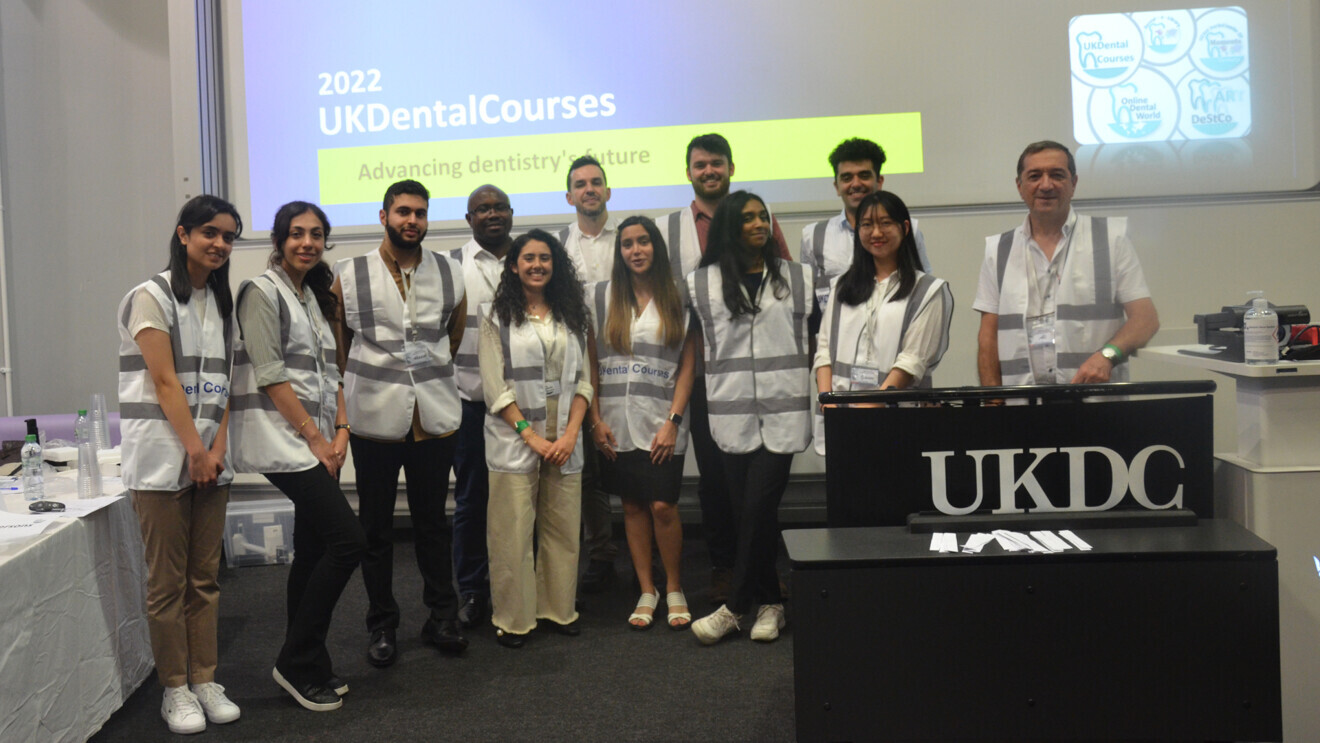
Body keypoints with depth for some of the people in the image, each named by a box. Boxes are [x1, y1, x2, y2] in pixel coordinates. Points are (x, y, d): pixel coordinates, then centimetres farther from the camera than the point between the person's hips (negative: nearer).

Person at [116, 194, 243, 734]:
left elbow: (224, 386, 10)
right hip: (162, 457, -6)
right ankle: (175, 689, 10)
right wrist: (195, 451, -12)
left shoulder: (222, 303, 15)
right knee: (168, 582, 0)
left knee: (205, 578, 9)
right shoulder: (152, 297, -4)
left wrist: (218, 448, -2)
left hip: (211, 457, 6)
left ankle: (205, 680, 18)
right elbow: (165, 383, -10)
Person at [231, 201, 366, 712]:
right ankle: (297, 661, -1)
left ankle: (304, 669, 20)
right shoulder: (262, 292, -7)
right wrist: (314, 437, -14)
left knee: (313, 549, 10)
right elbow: (270, 375, -14)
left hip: (318, 442, 8)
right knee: (348, 539, -14)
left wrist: (339, 431, 3)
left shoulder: (317, 297, 17)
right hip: (283, 441, -8)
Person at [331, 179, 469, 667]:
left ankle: (442, 618, 23)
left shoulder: (449, 274, 4)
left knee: (433, 522, 11)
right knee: (375, 527, 8)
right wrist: (362, 386, 9)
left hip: (435, 418, 2)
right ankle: (382, 626, 20)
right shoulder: (348, 275, -2)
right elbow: (338, 344, 7)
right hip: (374, 419, -1)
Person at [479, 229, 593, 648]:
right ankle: (513, 619, 10)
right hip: (514, 441, -3)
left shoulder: (572, 317, 14)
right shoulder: (498, 318, 3)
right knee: (513, 533, -2)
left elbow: (582, 380, 9)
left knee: (562, 530, 6)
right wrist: (530, 435, -11)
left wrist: (571, 434, -5)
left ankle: (559, 609, 20)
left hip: (564, 441, 3)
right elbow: (494, 386, -4)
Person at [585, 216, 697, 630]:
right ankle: (646, 591, 17)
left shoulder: (678, 299, 4)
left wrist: (673, 421, -7)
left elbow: (688, 366, 2)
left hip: (661, 420, -1)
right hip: (616, 421, 2)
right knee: (632, 505, 5)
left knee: (663, 506, -7)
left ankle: (674, 589, 12)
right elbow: (589, 362, 6)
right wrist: (595, 419, -1)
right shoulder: (600, 297, 7)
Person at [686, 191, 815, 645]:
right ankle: (770, 603, 18)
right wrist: (721, 374, 10)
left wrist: (796, 376, 8)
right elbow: (698, 344, 15)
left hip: (784, 410, -1)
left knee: (758, 508, -7)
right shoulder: (702, 283, 6)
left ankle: (736, 606, 4)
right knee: (747, 509, 4)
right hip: (731, 410, 1)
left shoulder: (798, 278, 8)